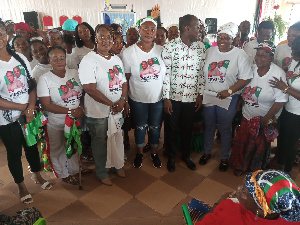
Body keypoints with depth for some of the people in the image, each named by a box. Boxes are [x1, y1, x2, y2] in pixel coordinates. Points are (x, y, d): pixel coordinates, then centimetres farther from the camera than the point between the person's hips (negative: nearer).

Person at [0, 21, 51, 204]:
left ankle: (37, 175, 44)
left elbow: (32, 85, 0)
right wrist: (23, 108, -14)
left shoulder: (20, 58, 0)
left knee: (32, 146, 19)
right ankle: (21, 186, 35)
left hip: (29, 114, 3)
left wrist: (31, 107, -14)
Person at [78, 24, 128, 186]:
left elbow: (124, 82, 9)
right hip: (98, 112, -6)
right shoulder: (89, 60, -13)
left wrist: (123, 100, -9)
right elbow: (90, 89, -20)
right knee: (100, 143, 11)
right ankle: (102, 173, 32)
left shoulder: (116, 59, 8)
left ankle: (117, 165, 44)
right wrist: (111, 104, -19)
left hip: (117, 110, 6)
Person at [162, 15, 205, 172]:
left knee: (188, 128, 17)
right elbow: (165, 73, -9)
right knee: (172, 128, 12)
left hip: (192, 97, 4)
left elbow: (201, 72, 8)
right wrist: (166, 98, -11)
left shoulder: (201, 47, 3)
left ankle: (186, 155, 38)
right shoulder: (169, 47, -10)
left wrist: (200, 94, 6)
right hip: (173, 97, -3)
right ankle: (171, 157, 33)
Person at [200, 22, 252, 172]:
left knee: (225, 129, 9)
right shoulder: (210, 51, 4)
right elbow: (202, 72, 7)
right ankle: (207, 152, 37)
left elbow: (246, 78, -10)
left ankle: (225, 157, 30)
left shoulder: (239, 54, -7)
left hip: (227, 99, -3)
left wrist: (229, 91, -18)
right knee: (209, 126, 16)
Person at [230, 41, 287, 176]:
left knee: (260, 146, 15)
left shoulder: (278, 74, -21)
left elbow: (281, 100, -20)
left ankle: (256, 170, 42)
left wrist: (266, 118, -17)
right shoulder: (252, 69, -6)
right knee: (243, 141, 14)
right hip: (247, 115, 4)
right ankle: (240, 166, 39)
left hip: (265, 119, -4)